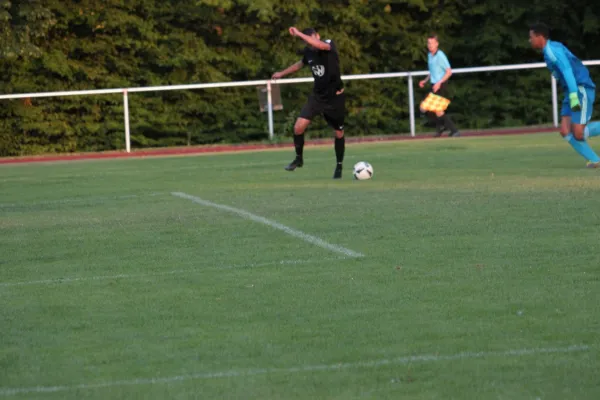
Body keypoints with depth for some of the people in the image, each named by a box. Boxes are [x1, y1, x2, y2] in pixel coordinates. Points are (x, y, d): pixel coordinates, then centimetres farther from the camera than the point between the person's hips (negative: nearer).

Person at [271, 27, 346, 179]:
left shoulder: (330, 45, -18)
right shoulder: (308, 51, -2)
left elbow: (321, 45, -43)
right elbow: (301, 63, 21)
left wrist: (299, 34, -44)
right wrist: (282, 73, 30)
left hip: (335, 97, -4)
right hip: (317, 96, 4)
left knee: (339, 133, 7)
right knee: (298, 127, -12)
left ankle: (339, 166, 26)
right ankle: (299, 158, 9)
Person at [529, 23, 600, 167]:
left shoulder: (552, 50, -12)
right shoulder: (551, 49, 19)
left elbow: (567, 70, -22)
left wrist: (573, 96, -30)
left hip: (581, 90, -10)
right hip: (573, 92, 10)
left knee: (578, 134, -15)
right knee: (566, 131, -3)